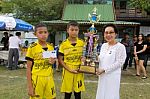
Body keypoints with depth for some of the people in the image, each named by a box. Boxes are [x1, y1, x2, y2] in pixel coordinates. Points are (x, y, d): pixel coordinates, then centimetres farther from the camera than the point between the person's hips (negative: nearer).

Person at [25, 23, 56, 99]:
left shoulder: (51, 47, 5)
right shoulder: (32, 48, -9)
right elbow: (28, 68, -7)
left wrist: (52, 62, -5)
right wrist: (30, 87, -11)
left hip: (49, 79, 4)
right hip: (37, 79, -4)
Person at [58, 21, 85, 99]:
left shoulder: (82, 43, 0)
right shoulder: (64, 44, -5)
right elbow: (60, 59, -3)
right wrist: (69, 69, -13)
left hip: (79, 72, 1)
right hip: (68, 72, -1)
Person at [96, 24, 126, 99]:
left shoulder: (120, 46, -13)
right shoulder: (103, 45, 9)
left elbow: (119, 63, -17)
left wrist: (104, 70, -17)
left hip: (113, 76, -6)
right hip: (102, 76, 7)